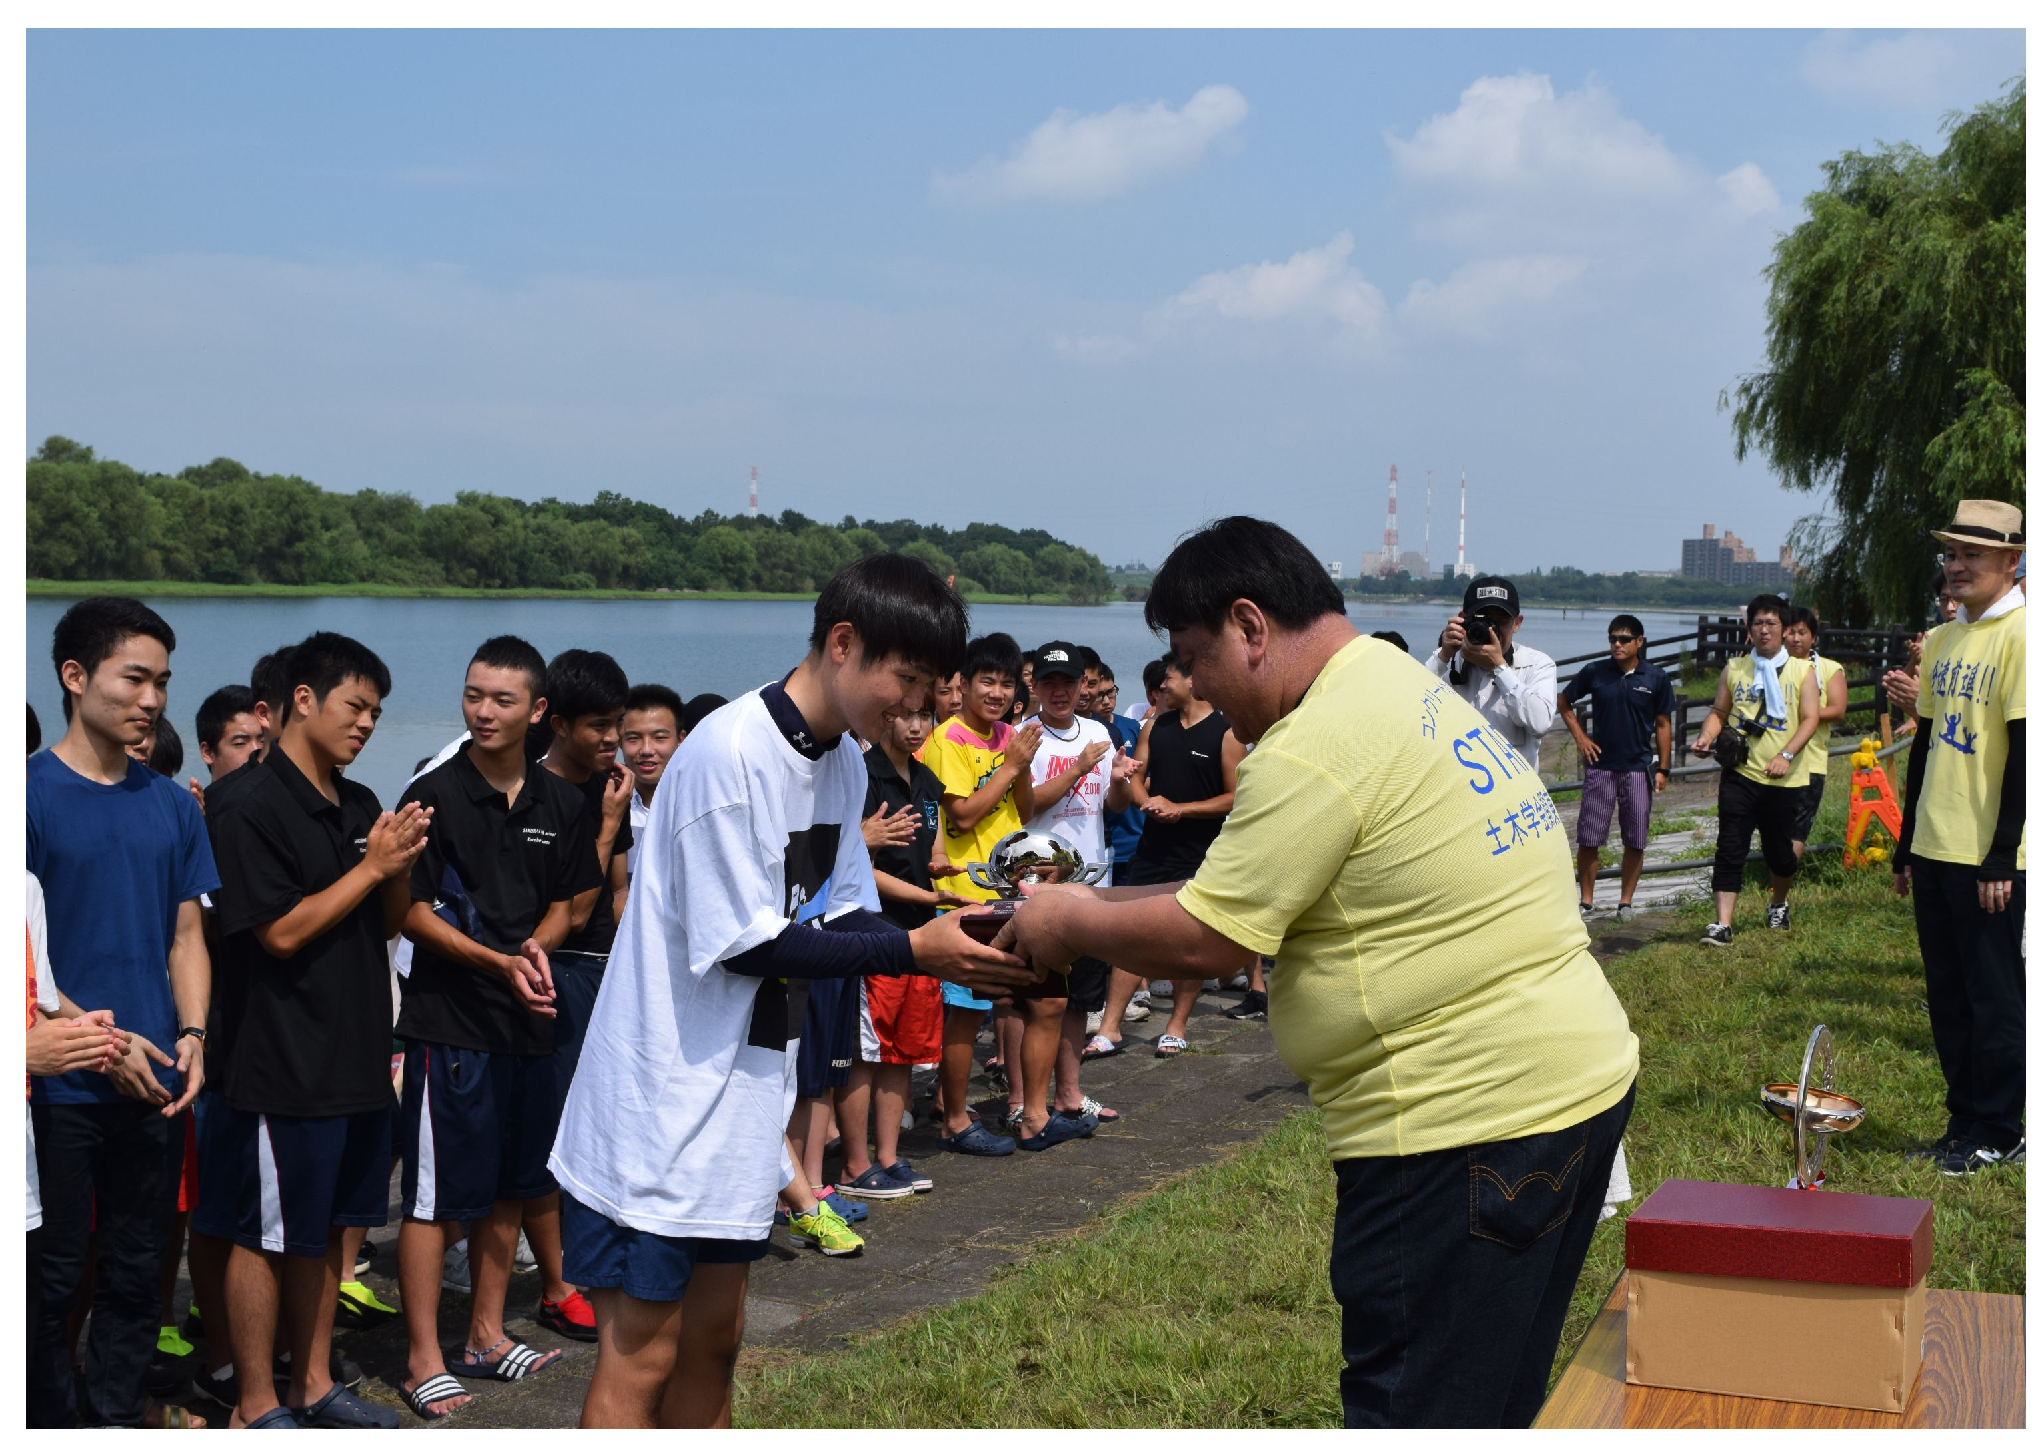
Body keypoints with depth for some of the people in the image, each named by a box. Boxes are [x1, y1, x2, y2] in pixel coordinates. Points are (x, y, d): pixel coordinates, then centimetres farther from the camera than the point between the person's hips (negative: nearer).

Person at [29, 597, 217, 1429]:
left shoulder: (171, 804, 9)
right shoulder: (33, 794, -7)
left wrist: (191, 1034, -3)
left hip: (156, 1085, 5)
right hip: (61, 1089, -5)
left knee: (137, 1274, 12)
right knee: (52, 1281, 4)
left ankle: (117, 1415, 24)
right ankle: (54, 1421, 16)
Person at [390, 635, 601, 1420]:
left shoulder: (561, 803, 7)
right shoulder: (435, 795, -8)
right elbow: (414, 914, -8)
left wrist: (538, 946, -8)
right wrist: (499, 962, -19)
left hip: (528, 1017, 6)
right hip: (449, 1021, -6)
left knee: (508, 1186, 15)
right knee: (436, 1193, -2)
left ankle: (486, 1335, 28)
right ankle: (425, 1360, 6)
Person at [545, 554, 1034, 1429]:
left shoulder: (843, 763, 7)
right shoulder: (732, 750, -22)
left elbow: (844, 918, 7)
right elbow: (743, 944, -22)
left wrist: (962, 953, -9)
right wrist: (914, 951, -23)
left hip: (747, 1087, 9)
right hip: (664, 1099, -9)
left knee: (711, 1340, 16)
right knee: (641, 1355, -2)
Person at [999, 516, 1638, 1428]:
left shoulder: (1316, 745, -18)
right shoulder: (1412, 690, 15)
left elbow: (1206, 941, -15)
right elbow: (1241, 893, 20)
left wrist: (1072, 923, 1)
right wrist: (1104, 903, 15)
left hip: (1472, 1124, -10)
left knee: (1411, 1411, -2)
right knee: (1490, 1407, 19)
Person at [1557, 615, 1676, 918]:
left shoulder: (1656, 678, -1)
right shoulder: (1594, 672, -1)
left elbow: (1663, 725, 5)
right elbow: (1563, 702, 13)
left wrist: (1662, 769, 2)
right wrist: (1580, 737, 3)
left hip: (1638, 768, 0)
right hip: (1600, 766, 0)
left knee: (1635, 841, 4)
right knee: (1588, 839, 0)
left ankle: (1626, 902, 15)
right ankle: (1587, 901, 10)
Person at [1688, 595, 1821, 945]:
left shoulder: (1800, 670, 3)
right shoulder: (1734, 669, 9)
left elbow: (1811, 718, -4)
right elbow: (1719, 712, 13)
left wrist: (1785, 755, -18)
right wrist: (1707, 737, -9)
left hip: (1783, 779, 0)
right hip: (1739, 774, 0)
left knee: (1779, 851, 11)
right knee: (1730, 849, -9)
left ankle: (1778, 904, 40)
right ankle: (1722, 925, -11)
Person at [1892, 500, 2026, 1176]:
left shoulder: (2017, 634, -11)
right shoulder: (1941, 640, 13)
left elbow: (2021, 754, -15)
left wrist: (2001, 856, -17)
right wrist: (1906, 848, 16)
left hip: (1989, 858, -7)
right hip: (1935, 851, 7)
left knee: (1995, 995, 2)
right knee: (1948, 993, 12)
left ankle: (1999, 1133, 12)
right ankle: (1965, 1120, 22)